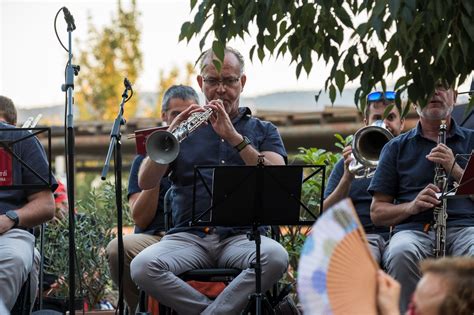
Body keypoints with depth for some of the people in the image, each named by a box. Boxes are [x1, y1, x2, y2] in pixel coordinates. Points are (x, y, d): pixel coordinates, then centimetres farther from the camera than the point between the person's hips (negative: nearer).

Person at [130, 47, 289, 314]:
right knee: (142, 267, -30)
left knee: (276, 258, -34)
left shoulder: (263, 131, 17)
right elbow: (146, 182, 5)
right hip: (189, 236, 1)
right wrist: (171, 135, -11)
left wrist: (234, 136, -14)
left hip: (241, 235, -1)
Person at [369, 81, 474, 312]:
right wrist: (412, 206, -5)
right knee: (401, 254, -37)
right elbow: (377, 212, 15)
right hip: (414, 229, 0)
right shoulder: (397, 147, 19)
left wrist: (454, 168, -5)